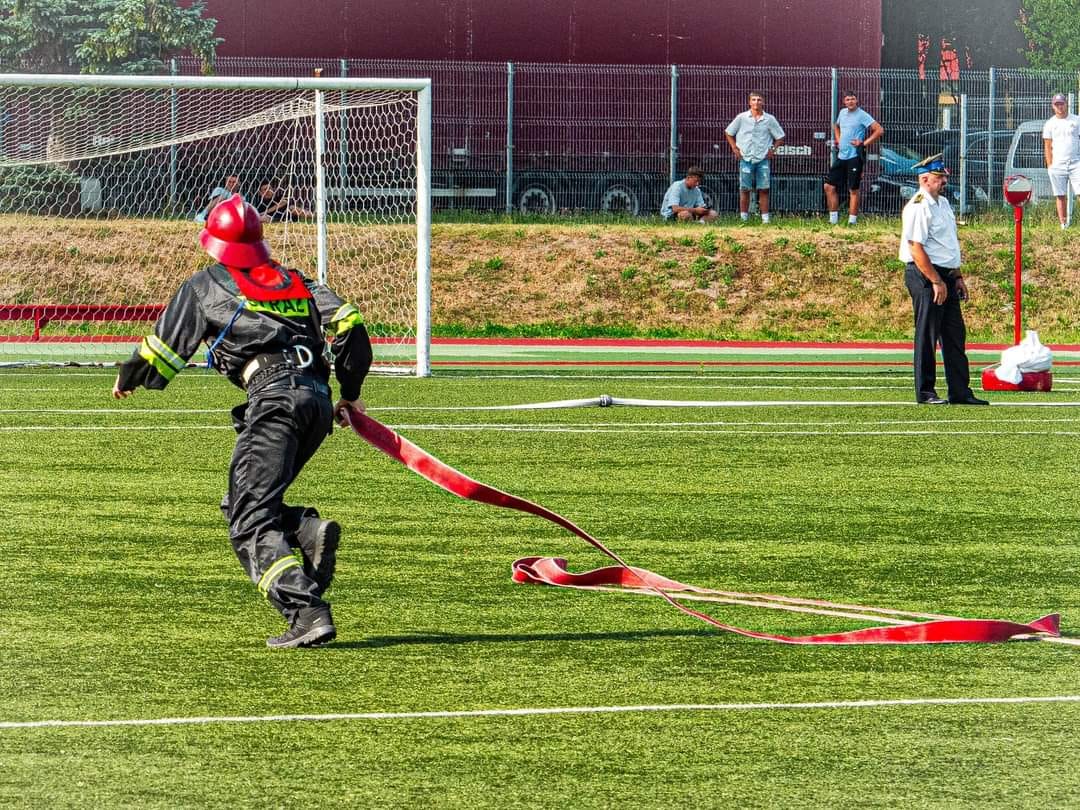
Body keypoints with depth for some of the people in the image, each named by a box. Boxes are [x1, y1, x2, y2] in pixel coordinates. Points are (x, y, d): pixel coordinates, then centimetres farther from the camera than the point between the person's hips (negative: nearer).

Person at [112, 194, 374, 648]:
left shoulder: (205, 285, 13)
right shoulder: (296, 282, 26)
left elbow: (164, 351, 19)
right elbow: (348, 324, 15)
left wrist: (127, 381, 38)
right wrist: (350, 393, 24)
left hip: (275, 394, -6)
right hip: (319, 398, 6)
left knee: (250, 522, -7)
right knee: (243, 505, 19)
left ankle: (308, 614, -23)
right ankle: (308, 530, -9)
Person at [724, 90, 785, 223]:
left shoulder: (769, 119, 3)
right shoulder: (742, 118, 2)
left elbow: (779, 136, 14)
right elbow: (728, 133, 12)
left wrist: (772, 149, 3)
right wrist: (735, 148, 5)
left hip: (763, 159, 0)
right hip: (745, 159, 0)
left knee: (764, 190, -2)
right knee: (744, 190, 1)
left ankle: (765, 218, 0)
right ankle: (743, 218, 6)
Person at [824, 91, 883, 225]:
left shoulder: (862, 115, -8)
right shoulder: (842, 113, 13)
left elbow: (879, 130, -15)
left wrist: (864, 143, -15)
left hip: (854, 157, -7)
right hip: (841, 156, 7)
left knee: (853, 190, -4)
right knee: (829, 186, 4)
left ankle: (852, 220, 0)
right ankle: (833, 218, 11)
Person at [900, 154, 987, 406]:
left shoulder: (943, 203, 16)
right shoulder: (918, 207, -14)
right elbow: (916, 247, -20)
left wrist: (957, 277, 17)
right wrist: (936, 281, -21)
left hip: (945, 277, 9)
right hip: (925, 275, -9)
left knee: (955, 335, 9)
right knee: (927, 335, -4)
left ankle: (960, 392, 12)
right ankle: (925, 392, 1)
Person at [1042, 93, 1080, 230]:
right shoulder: (1049, 124, 10)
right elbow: (1047, 147, 10)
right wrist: (1050, 166, 1)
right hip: (1057, 165, 1)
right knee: (1060, 196, -1)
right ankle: (1063, 224, 2)